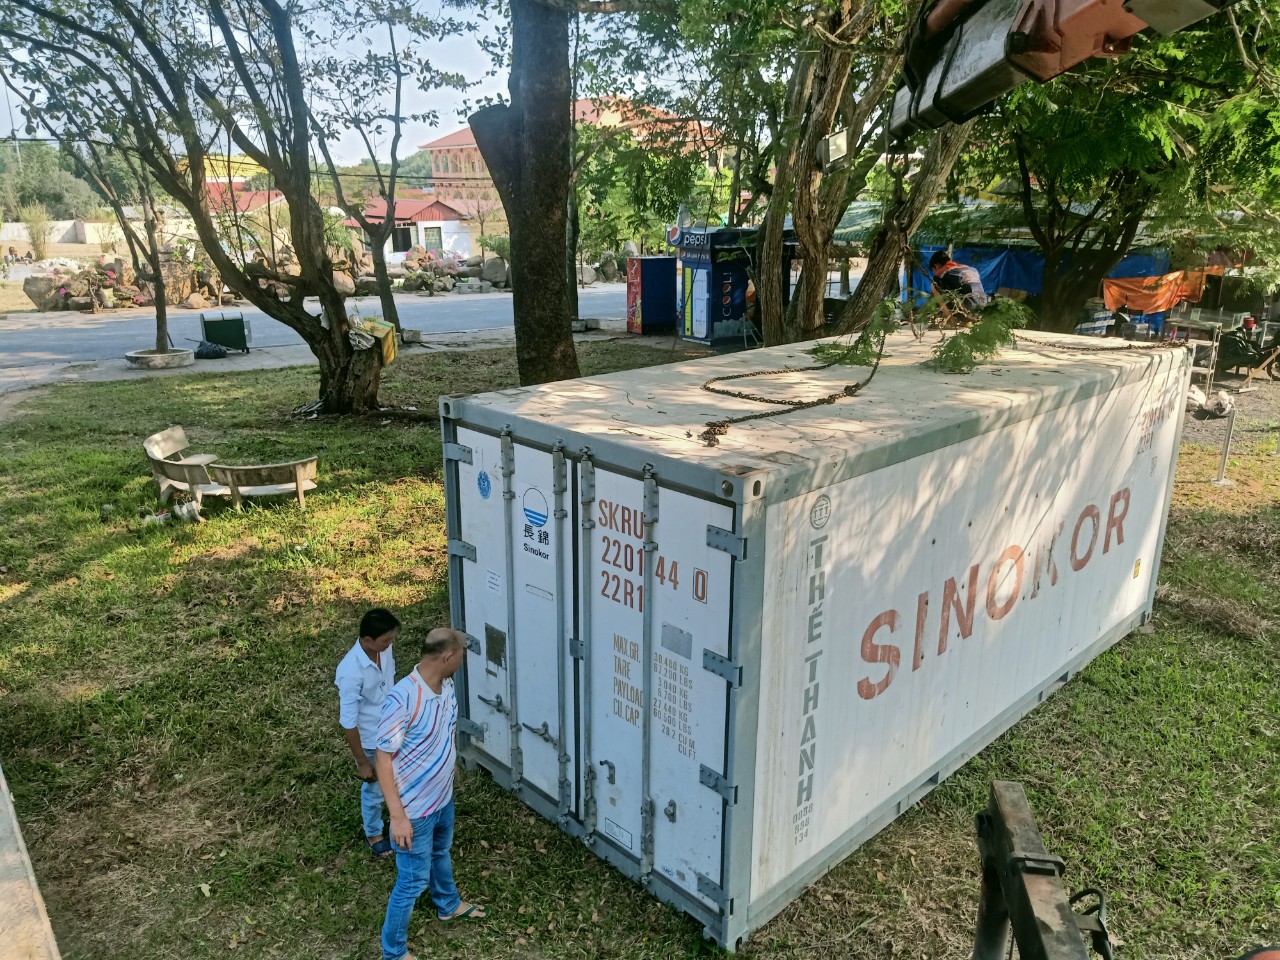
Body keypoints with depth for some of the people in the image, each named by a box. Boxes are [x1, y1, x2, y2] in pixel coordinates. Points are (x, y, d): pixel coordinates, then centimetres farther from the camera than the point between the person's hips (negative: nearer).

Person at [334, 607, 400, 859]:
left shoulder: (385, 650, -14)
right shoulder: (351, 672, -35)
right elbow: (348, 722, -26)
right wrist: (362, 762, -18)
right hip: (371, 740, -6)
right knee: (374, 788, 19)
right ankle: (374, 833, 45)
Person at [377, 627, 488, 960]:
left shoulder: (446, 686, -7)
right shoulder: (402, 698, -33)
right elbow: (383, 759, -27)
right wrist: (397, 816, -26)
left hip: (443, 798, 8)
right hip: (416, 809, -8)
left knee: (441, 853, 31)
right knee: (412, 880, 9)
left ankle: (448, 905, 57)